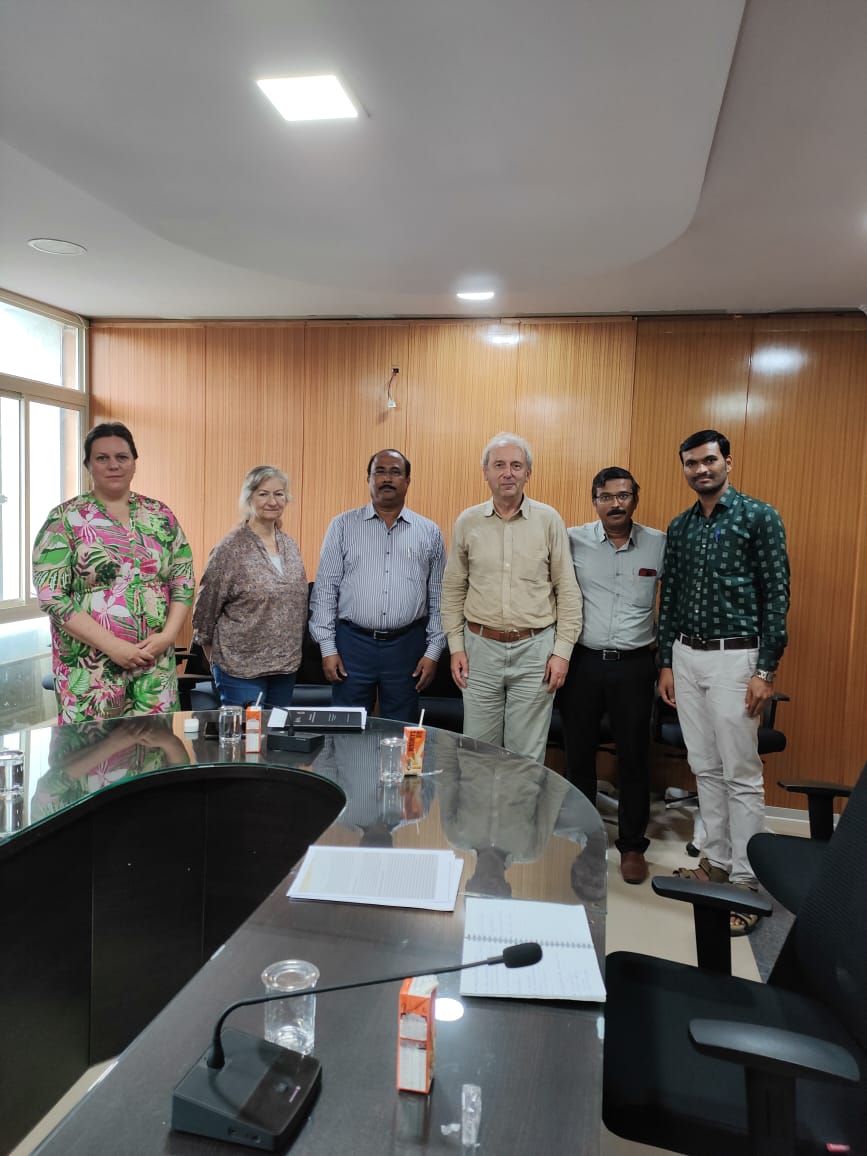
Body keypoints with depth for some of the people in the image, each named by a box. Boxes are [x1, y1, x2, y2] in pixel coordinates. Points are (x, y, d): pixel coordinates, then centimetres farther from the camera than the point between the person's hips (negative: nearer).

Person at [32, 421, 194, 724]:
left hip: (156, 665, 3)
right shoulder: (65, 519, -3)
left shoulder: (161, 515, 7)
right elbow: (50, 595, -10)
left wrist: (168, 635, -9)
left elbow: (183, 580, 8)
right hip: (90, 669, -3)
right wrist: (113, 646, -16)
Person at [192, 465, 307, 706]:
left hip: (286, 666, 6)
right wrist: (217, 660, 3)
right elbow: (205, 608, -4)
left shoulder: (290, 546, 7)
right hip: (242, 668, -6)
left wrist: (293, 653, 15)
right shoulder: (230, 549, -10)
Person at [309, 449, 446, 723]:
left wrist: (433, 651, 2)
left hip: (406, 646, 1)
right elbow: (325, 590, 2)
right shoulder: (343, 525, 4)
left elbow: (438, 598, 8)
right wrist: (327, 647, -3)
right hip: (352, 642, -1)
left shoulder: (429, 532, 7)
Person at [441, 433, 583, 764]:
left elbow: (567, 591, 0)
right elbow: (453, 590, 8)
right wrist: (456, 647, 3)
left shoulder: (549, 520, -2)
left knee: (527, 755, 8)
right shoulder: (467, 522, 3)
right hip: (480, 648, 1)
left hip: (534, 649, -1)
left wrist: (562, 650, -4)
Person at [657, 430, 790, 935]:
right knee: (705, 768, 13)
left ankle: (747, 882, 9)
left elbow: (776, 594, -8)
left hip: (734, 657, -5)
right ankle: (717, 862, 25)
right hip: (686, 656, 6)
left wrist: (766, 670, -12)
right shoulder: (680, 527, 11)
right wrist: (666, 662, 10)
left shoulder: (759, 517, -5)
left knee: (741, 773, -1)